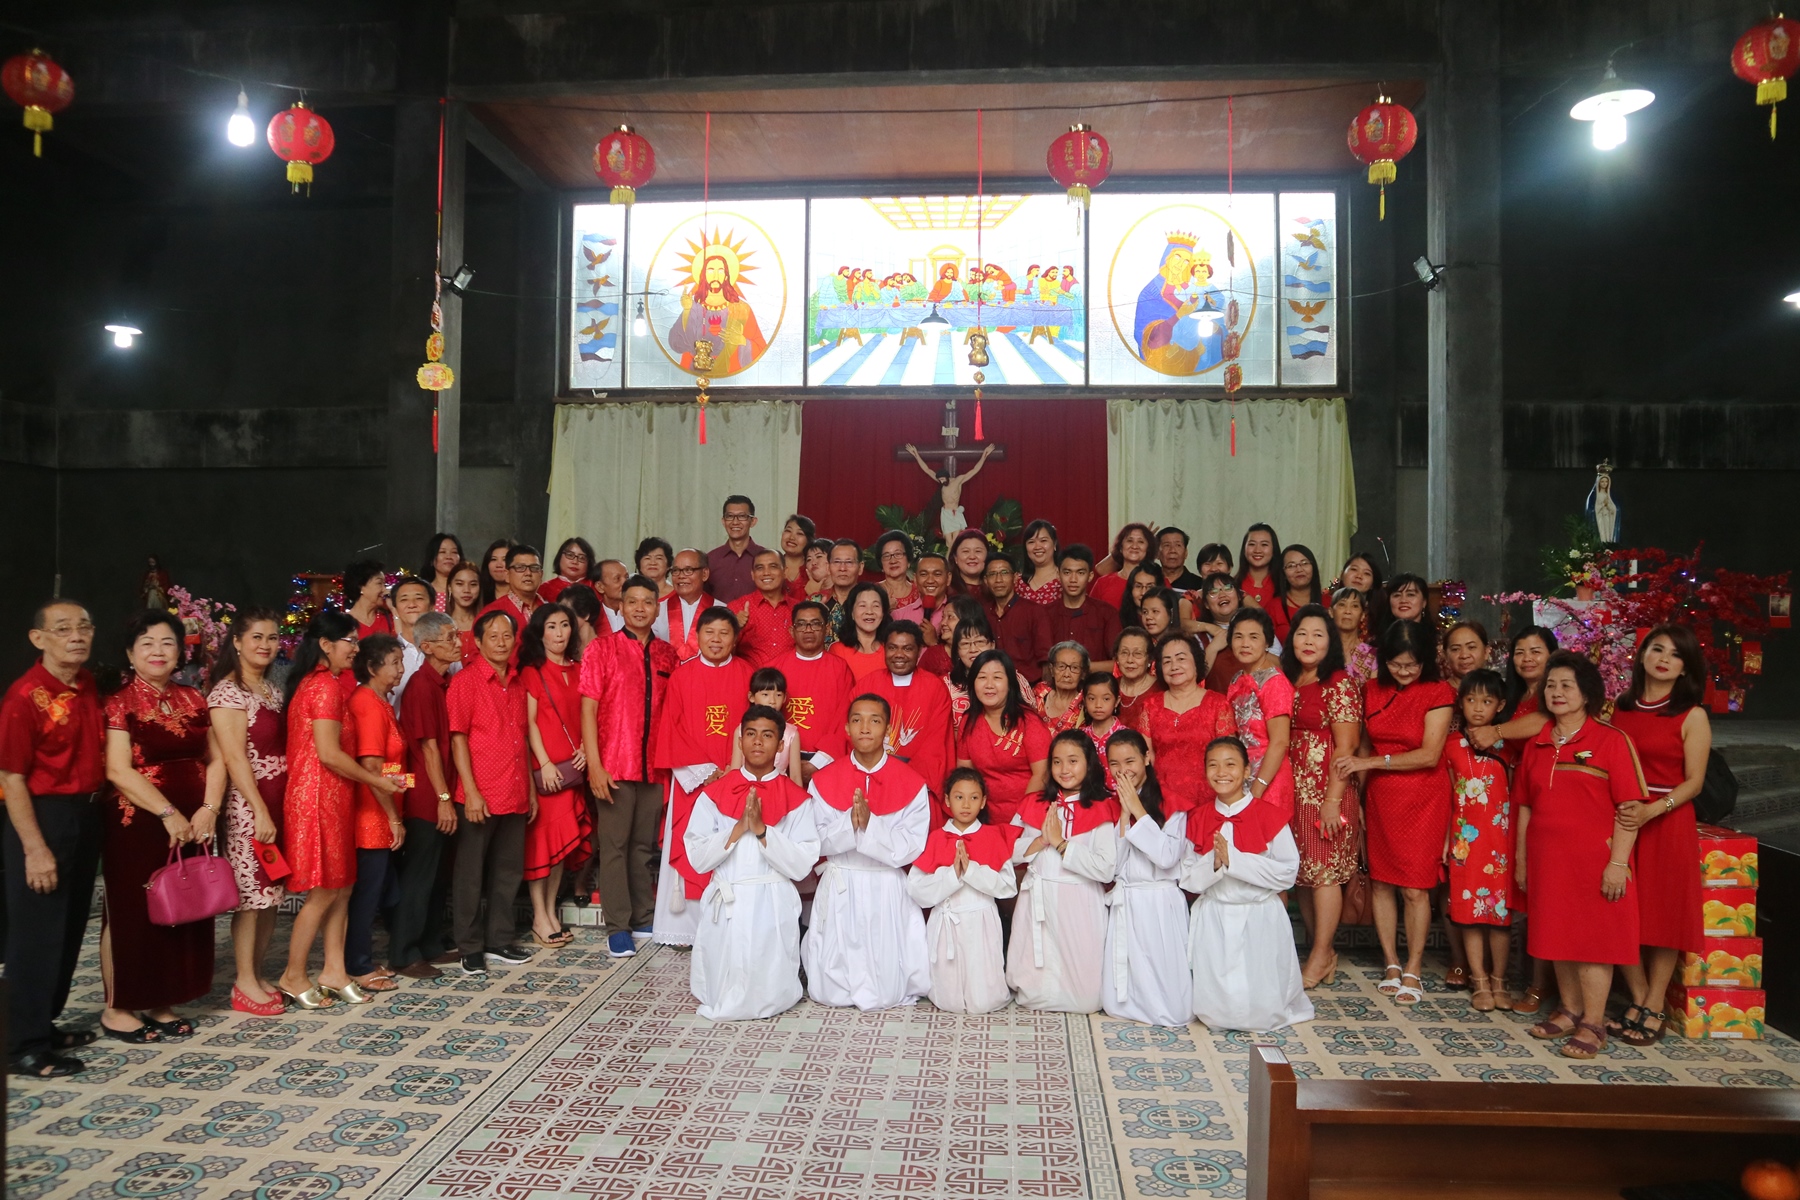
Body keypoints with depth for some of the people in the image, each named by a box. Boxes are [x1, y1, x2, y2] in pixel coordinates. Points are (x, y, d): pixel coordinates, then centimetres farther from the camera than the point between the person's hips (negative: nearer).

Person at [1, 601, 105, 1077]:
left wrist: (94, 812, 11)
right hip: (42, 817, -8)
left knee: (70, 926, 16)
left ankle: (45, 1024, 31)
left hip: (85, 815, 8)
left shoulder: (88, 687, 6)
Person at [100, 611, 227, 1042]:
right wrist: (168, 812, -18)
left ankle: (162, 1003, 21)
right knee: (132, 912, 3)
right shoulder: (119, 703, -6)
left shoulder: (192, 699, 10)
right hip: (138, 824, -5)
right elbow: (118, 770, -14)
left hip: (194, 824, 5)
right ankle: (117, 1008, 15)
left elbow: (215, 759, 8)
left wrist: (209, 808, -7)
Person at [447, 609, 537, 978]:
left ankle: (500, 941, 24)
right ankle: (469, 947, 15)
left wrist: (531, 788, 14)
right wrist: (470, 791, -15)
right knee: (471, 872, 4)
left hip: (516, 794, 6)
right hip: (480, 795, -6)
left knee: (508, 870, 13)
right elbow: (458, 738, -10)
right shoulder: (466, 681, -6)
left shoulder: (517, 684, 12)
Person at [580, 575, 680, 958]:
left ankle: (644, 919, 22)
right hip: (615, 765, -3)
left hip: (655, 765, 4)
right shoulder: (602, 648, -2)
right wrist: (594, 765, -13)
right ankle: (618, 927, 9)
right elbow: (588, 708, -6)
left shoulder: (668, 654, 8)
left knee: (644, 845, 12)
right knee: (614, 845, 1)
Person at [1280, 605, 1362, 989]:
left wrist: (1333, 800, -17)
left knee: (1325, 871, -1)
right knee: (1303, 873, 10)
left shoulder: (1340, 683, -8)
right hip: (1292, 791, 7)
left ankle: (1319, 957, 9)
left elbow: (1345, 746, -12)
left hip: (1326, 790, -7)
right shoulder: (1286, 682, 12)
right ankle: (1324, 952, 22)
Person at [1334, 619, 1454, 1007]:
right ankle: (1392, 964, 17)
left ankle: (1413, 971, 8)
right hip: (1380, 797, 4)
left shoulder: (1438, 694, -8)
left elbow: (1429, 755, -15)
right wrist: (1356, 796, 5)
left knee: (1415, 888, -3)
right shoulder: (1372, 691, 6)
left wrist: (1371, 763, -15)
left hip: (1422, 799, -4)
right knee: (1381, 881, 5)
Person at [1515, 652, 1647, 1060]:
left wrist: (1617, 862, -16)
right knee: (1558, 935, 13)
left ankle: (1593, 1024, 10)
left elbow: (1629, 807, -11)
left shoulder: (1611, 740, -7)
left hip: (1594, 858, -5)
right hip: (1548, 858, 6)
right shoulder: (1536, 744, 9)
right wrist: (1521, 857, 13)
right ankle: (1570, 1011, 27)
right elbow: (1526, 805, 14)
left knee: (1594, 938, 1)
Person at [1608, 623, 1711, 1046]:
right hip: (1619, 821, 4)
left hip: (1667, 822, -4)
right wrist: (1616, 808, -5)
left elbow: (1694, 782, -6)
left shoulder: (1692, 716, -3)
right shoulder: (1620, 709, 8)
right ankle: (1638, 1001, 19)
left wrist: (1650, 811, -19)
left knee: (1662, 915, 2)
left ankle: (1654, 1010, 15)